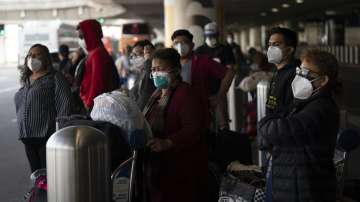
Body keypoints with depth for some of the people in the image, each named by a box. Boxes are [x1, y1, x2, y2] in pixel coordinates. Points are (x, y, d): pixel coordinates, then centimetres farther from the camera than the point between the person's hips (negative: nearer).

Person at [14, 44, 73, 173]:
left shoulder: (55, 78, -4)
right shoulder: (25, 80, 17)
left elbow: (65, 107, -12)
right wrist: (22, 133, 15)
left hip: (47, 137, -7)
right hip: (28, 138, 7)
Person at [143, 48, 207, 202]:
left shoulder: (184, 93, -13)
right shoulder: (158, 93, 15)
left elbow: (193, 129, -24)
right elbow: (150, 124, 23)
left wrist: (167, 143, -36)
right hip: (159, 167, 8)